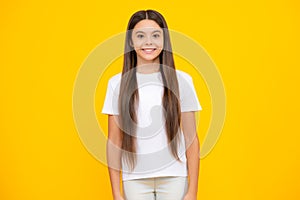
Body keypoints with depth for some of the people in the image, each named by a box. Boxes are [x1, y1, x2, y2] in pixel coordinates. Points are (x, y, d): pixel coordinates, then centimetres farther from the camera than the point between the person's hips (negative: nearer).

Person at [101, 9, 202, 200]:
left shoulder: (181, 80, -3)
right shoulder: (117, 83, -2)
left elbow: (191, 138, -2)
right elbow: (114, 141, 0)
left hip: (174, 178, 0)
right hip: (135, 180, 1)